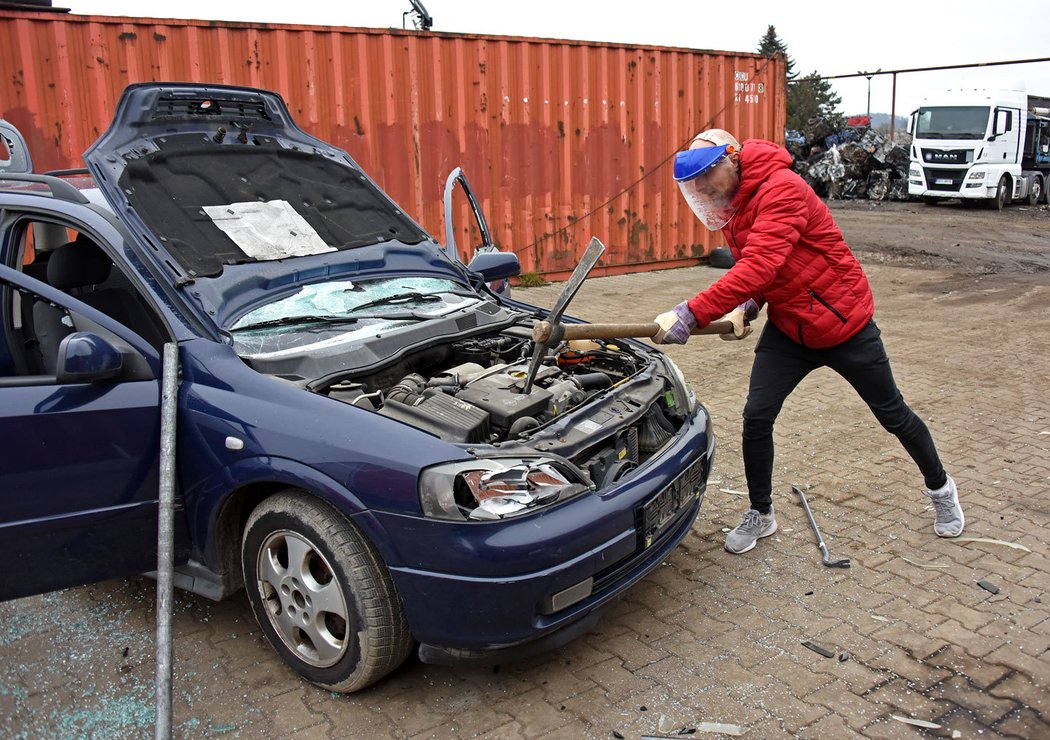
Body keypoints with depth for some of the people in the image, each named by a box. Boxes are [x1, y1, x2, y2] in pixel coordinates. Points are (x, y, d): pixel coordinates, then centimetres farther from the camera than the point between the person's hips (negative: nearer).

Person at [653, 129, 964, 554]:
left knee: (892, 414, 12)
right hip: (787, 329, 6)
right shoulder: (730, 206, 0)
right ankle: (761, 515, 14)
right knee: (757, 417, -6)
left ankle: (940, 488, 39)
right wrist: (749, 305, -9)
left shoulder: (782, 189, -27)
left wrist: (692, 313, -45)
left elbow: (761, 264, -40)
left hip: (843, 323, -6)